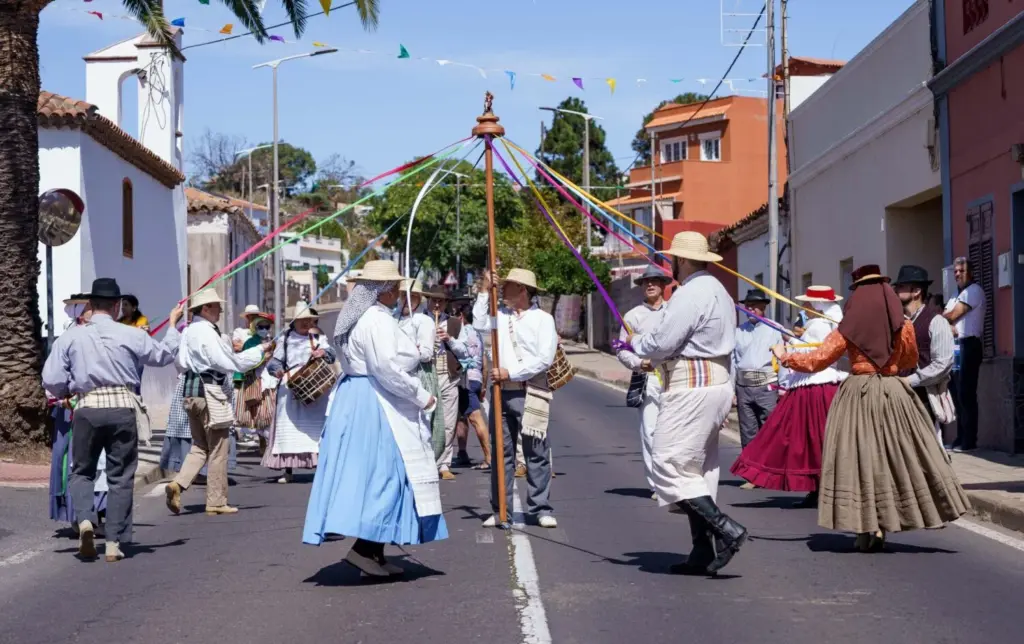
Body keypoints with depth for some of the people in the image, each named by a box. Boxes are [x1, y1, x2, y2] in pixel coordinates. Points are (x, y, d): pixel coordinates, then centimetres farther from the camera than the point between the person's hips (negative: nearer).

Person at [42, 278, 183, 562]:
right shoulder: (131, 335, -1)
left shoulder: (70, 336, 1)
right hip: (123, 408, 0)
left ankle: (84, 519, -8)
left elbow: (51, 381, -1)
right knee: (120, 476, 8)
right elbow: (163, 355, 16)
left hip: (87, 408, 0)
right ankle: (114, 542, 7)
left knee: (82, 470, 17)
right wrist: (173, 326, 32)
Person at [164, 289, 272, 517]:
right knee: (218, 448, 2)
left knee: (200, 446, 16)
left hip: (191, 389, 9)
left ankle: (178, 484, -5)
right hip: (210, 391, -9)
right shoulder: (207, 332, -16)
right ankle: (216, 502, 7)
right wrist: (260, 351, -12)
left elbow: (181, 364, 18)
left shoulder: (188, 331, 12)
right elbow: (228, 363, -19)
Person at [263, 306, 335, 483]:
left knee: (316, 425, -7)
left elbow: (331, 353, -3)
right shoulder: (286, 340, 15)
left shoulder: (318, 338, 13)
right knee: (289, 427, -1)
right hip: (290, 387, 1)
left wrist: (324, 352, -27)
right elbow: (275, 360, 9)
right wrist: (277, 369, -15)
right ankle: (288, 471, 3)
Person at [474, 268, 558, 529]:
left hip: (530, 393, -4)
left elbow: (545, 358, -10)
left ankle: (540, 509, 2)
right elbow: (479, 324, -4)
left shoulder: (542, 319, -2)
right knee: (501, 451, 6)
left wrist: (510, 372, -12)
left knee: (536, 453, -2)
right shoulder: (501, 314, 13)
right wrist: (485, 290, -1)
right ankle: (500, 510, 11)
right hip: (502, 390, 5)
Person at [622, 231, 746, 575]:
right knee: (699, 469, 12)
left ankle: (726, 529, -16)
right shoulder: (717, 290, 19)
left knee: (670, 465, -9)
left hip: (692, 386, -11)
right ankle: (703, 553, 12)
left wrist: (637, 342, 0)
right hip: (717, 382, 11)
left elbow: (661, 343, -18)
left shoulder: (691, 294, -15)